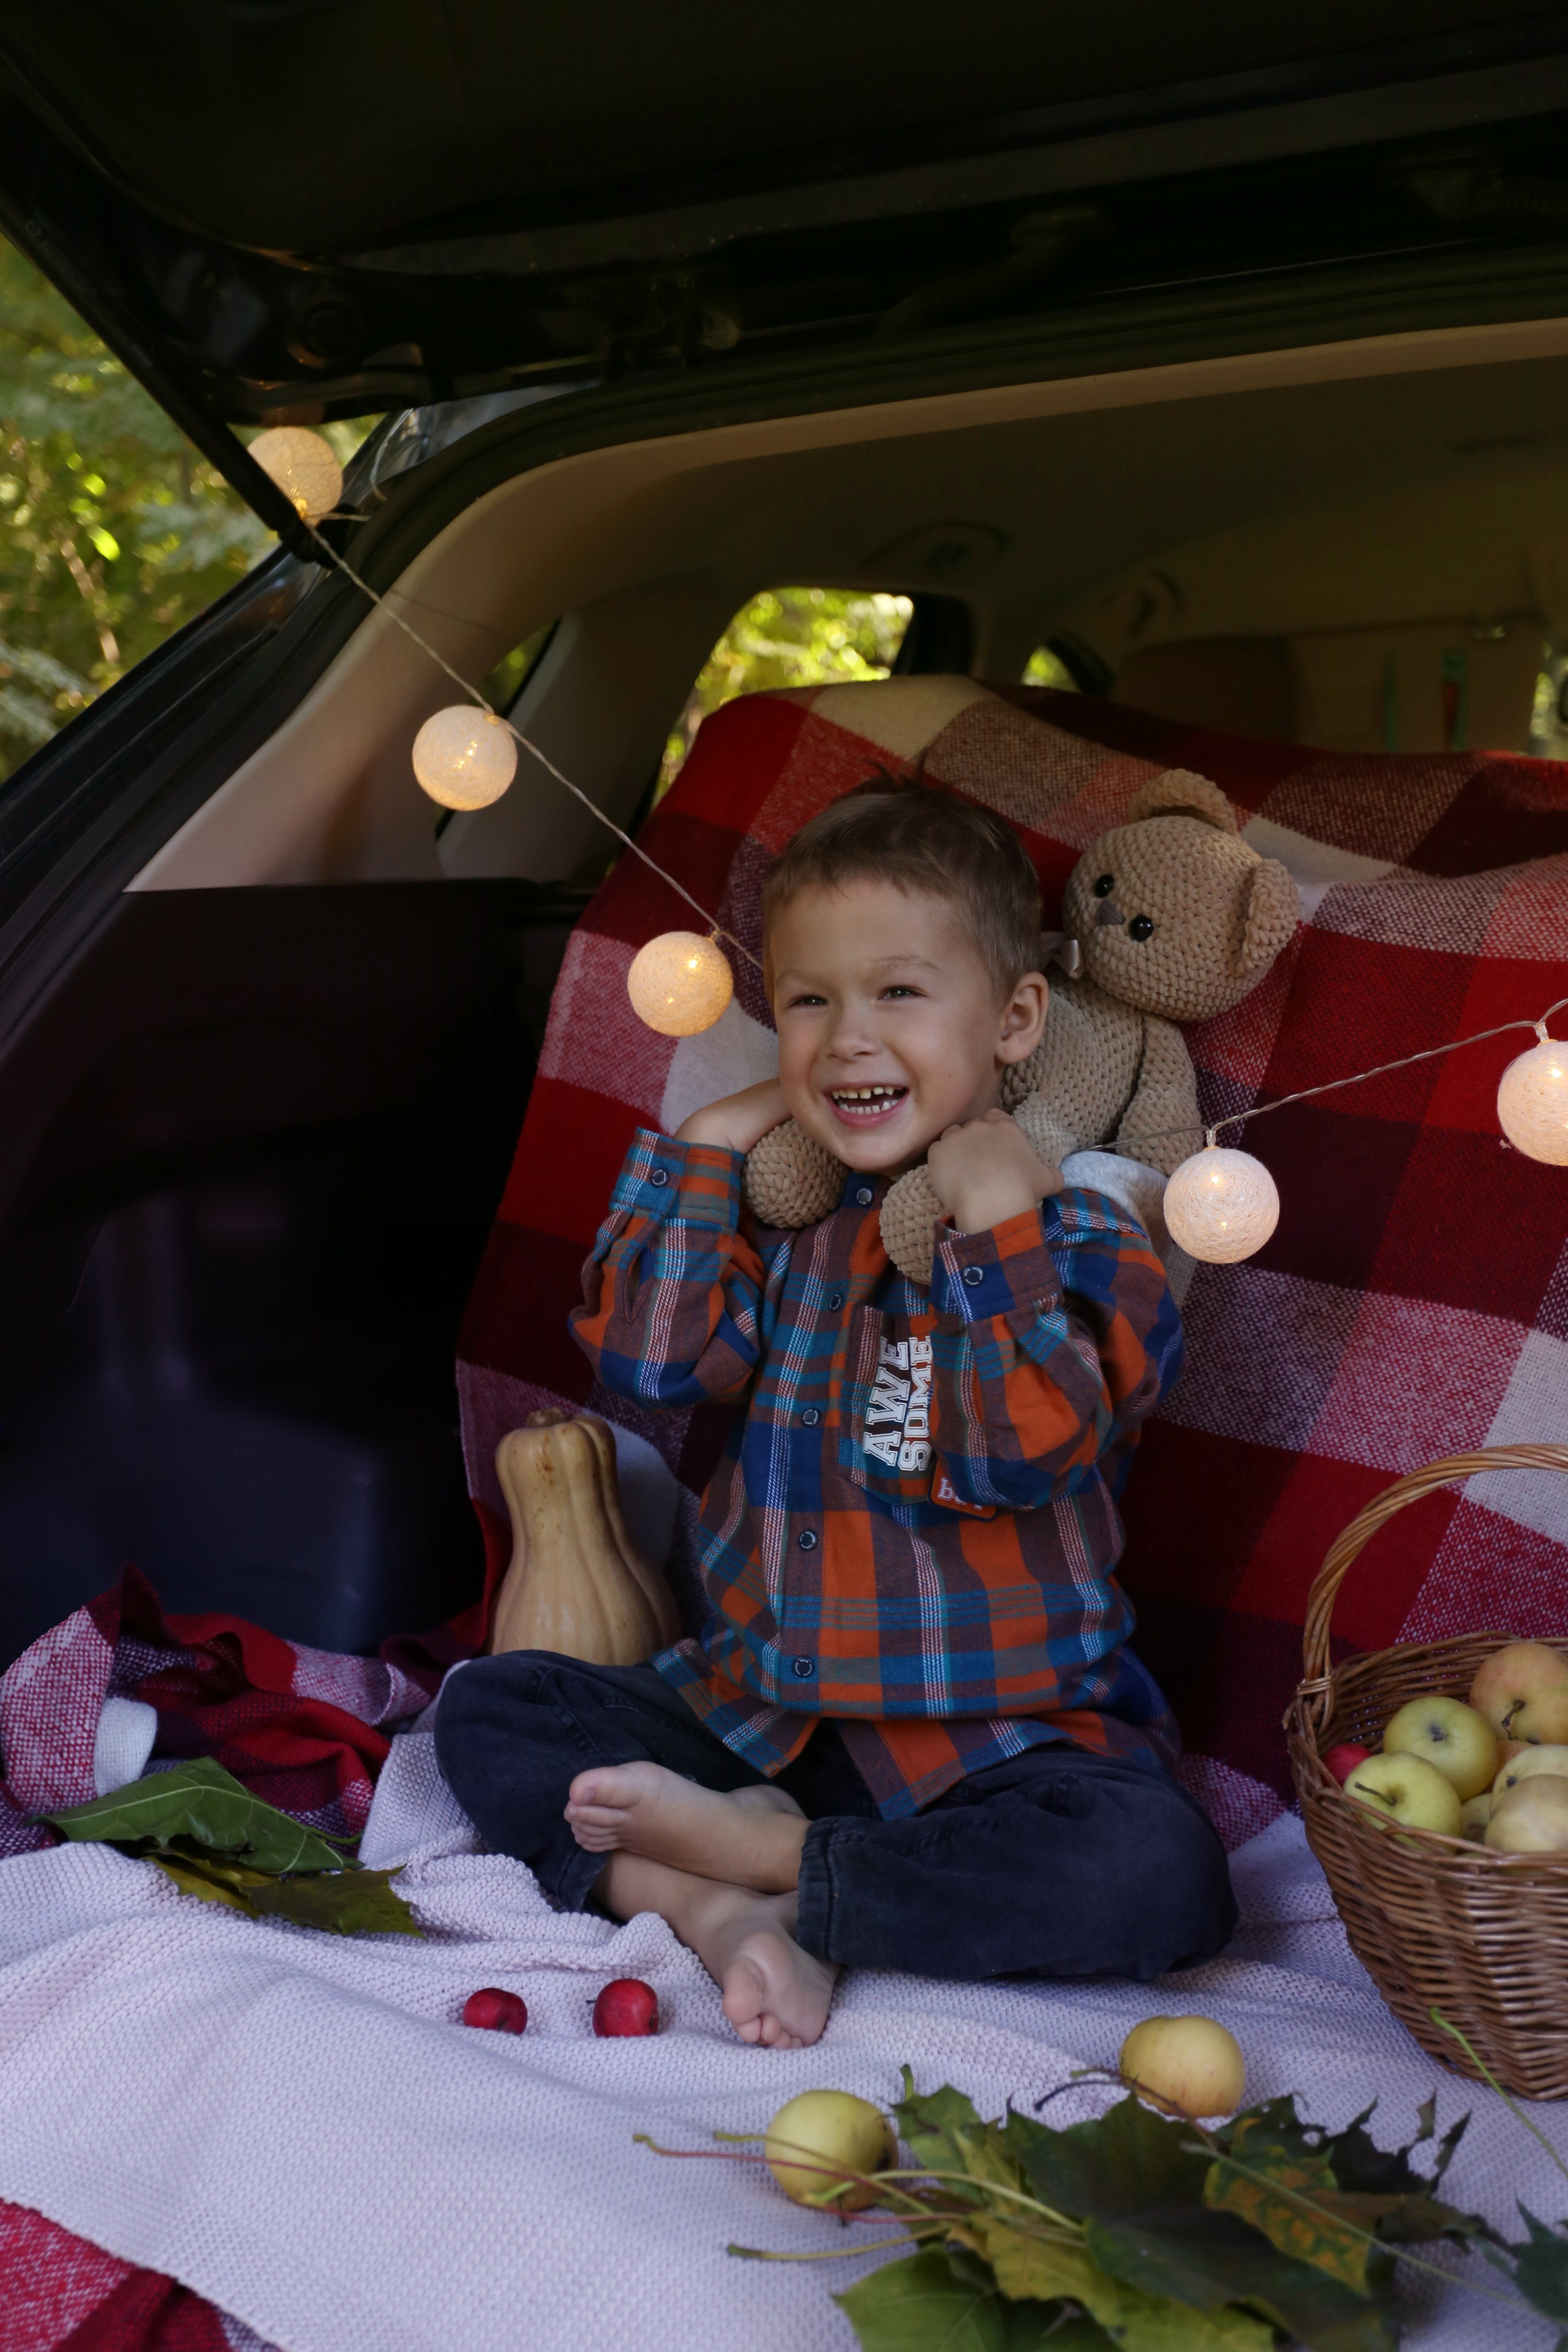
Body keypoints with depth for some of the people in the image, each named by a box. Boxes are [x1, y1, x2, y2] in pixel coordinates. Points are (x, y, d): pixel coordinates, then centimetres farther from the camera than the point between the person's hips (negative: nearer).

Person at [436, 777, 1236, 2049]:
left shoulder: (1078, 1241, -6)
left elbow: (1025, 1453, -21)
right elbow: (648, 1355, -7)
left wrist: (995, 1225, -22)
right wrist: (710, 1142, -4)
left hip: (994, 1742, -4)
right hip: (753, 1712, 4)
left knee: (1162, 1877, -32)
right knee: (489, 1710, -3)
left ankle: (755, 1853, -19)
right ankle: (719, 1908, -23)